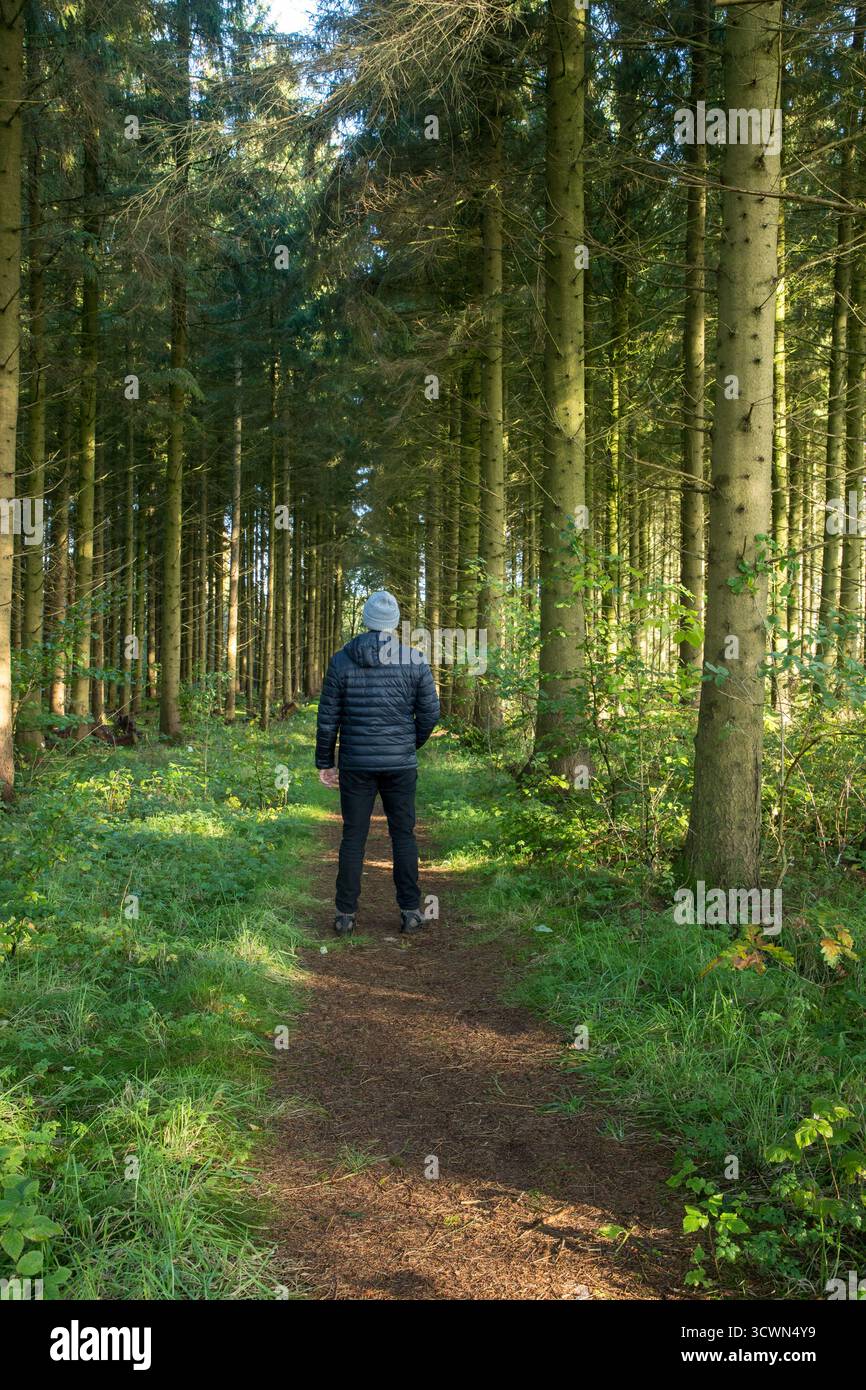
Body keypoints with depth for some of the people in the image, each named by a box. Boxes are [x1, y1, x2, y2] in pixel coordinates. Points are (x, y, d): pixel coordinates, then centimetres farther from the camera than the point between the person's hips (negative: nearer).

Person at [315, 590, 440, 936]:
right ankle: (410, 911, 11)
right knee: (403, 836, 10)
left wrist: (325, 762, 8)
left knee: (353, 837, 7)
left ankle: (346, 914, 8)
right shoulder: (414, 660, -4)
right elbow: (430, 712, -1)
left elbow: (328, 717, -2)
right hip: (400, 764, 0)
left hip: (356, 764, 0)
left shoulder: (341, 661, -3)